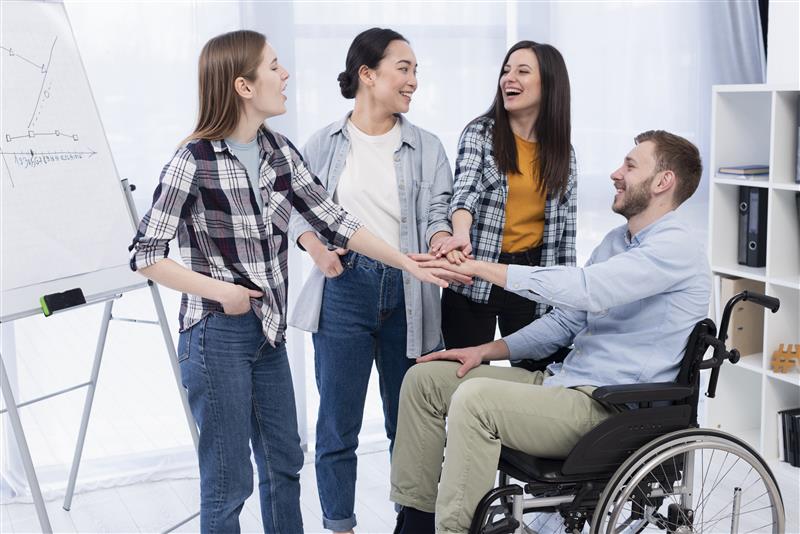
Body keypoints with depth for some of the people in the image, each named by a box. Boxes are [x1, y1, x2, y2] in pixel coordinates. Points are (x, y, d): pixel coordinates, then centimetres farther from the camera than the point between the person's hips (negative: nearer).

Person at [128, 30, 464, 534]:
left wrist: (408, 263, 1)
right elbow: (147, 254, -12)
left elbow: (333, 220, 4)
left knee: (284, 463, 18)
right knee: (229, 480, 4)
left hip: (270, 331, 7)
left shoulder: (280, 152, 2)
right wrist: (221, 291, -19)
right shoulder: (193, 162, -16)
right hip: (217, 336, -6)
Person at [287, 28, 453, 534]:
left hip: (407, 291, 1)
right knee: (338, 423, 3)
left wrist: (443, 244, -23)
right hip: (344, 288, -1)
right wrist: (315, 245, -12)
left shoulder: (426, 147, 5)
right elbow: (299, 208, 8)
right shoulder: (325, 143, 4)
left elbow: (436, 214, -1)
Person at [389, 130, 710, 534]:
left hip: (609, 409, -10)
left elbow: (586, 289, -28)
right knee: (425, 378, 3)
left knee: (475, 398, -31)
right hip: (563, 381, 10)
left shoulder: (674, 247, -13)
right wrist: (487, 350, 9)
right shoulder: (616, 240, 18)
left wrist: (480, 267, -25)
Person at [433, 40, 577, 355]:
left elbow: (565, 231, 10)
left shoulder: (562, 151, 7)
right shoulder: (480, 133, -2)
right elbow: (465, 189, -19)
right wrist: (461, 233, -40)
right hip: (474, 281, -3)